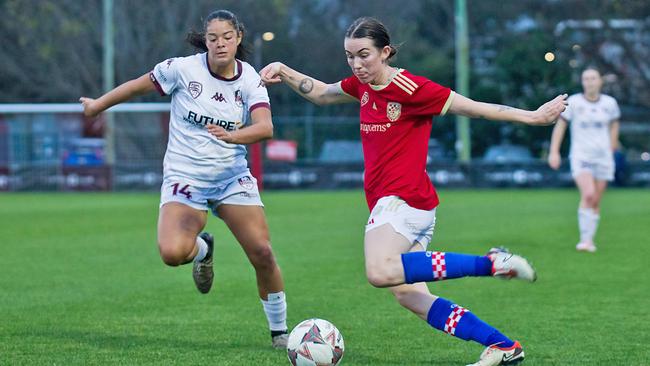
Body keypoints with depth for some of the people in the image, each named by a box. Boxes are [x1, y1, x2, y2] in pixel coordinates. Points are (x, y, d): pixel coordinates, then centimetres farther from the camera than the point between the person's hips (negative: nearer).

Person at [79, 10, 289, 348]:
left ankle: (279, 331, 12)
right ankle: (202, 249, 14)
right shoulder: (183, 69, -10)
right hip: (184, 177, -1)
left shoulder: (250, 80, -5)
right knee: (172, 252, -25)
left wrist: (233, 135, -39)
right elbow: (138, 86, 5)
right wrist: (97, 106, 16)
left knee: (262, 253, -9)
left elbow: (265, 127, -20)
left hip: (232, 177, 2)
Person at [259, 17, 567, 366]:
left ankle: (490, 263, -27)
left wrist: (533, 117, -8)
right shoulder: (363, 85, 12)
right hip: (387, 200, 9)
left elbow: (473, 108, -8)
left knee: (380, 272, -34)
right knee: (408, 295, 2)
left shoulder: (410, 88, -12)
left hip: (405, 199, -9)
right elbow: (320, 92, 31)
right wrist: (284, 72, 17)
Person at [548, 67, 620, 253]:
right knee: (588, 195, -23)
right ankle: (585, 239, -18)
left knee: (596, 202, 3)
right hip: (581, 156, -3)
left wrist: (611, 150, 20)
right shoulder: (573, 102, -5)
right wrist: (554, 152, -6)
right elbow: (560, 125, 1)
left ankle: (589, 240, 15)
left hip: (603, 158, 3)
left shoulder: (610, 103, 3)